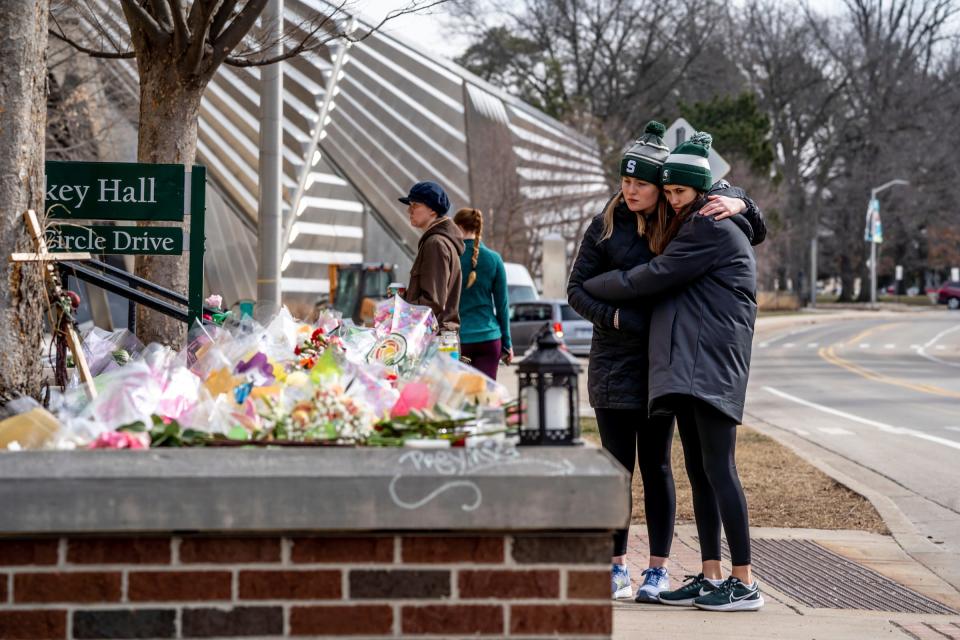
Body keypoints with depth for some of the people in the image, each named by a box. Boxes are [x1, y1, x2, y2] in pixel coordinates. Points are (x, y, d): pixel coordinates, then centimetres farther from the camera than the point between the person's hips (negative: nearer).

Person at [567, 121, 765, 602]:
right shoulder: (607, 226, 0)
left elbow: (756, 234, 10)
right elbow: (577, 288, 0)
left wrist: (739, 204, -11)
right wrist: (615, 317, -15)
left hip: (662, 361, 0)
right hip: (614, 359, 0)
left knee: (655, 464, 3)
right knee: (617, 463, 3)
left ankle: (658, 569, 9)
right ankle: (617, 566, 11)